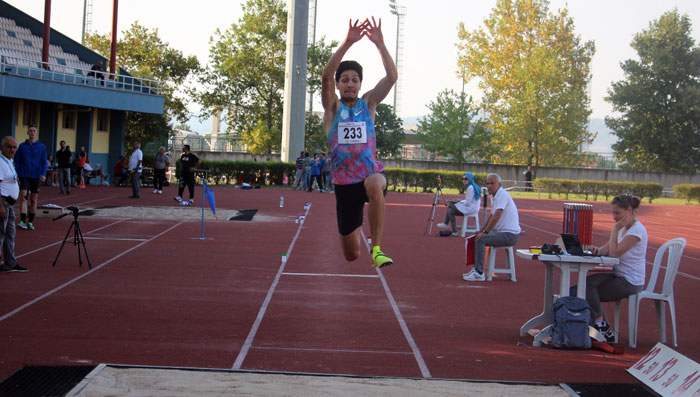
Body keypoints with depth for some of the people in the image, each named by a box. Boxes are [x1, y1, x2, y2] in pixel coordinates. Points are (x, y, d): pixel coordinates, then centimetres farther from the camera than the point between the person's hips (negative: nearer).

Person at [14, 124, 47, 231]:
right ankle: (22, 221, -18)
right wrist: (16, 175, 2)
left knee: (34, 200, 5)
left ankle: (30, 222, 13)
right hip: (24, 176, -1)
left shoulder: (41, 147, 4)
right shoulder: (22, 146, 4)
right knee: (23, 197, -14)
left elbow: (44, 162, 3)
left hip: (36, 177, 1)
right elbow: (17, 162, 7)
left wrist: (43, 174, -10)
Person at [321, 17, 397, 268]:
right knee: (351, 254, 7)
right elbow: (326, 75, -14)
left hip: (372, 173, -1)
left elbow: (392, 77, -6)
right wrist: (348, 42, -24)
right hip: (344, 183, 1)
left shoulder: (368, 103, 8)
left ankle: (376, 249, -33)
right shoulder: (332, 108, 4)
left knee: (375, 184, -42)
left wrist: (379, 43, -16)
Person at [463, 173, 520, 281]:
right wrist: (481, 231, 23)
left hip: (509, 235, -10)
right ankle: (477, 269, 18)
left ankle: (479, 273, -19)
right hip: (501, 232, 10)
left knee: (480, 240, -22)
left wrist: (485, 232, -21)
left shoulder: (502, 194, -17)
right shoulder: (494, 196, 14)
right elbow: (491, 215, 26)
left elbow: (497, 215, -25)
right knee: (477, 239, 14)